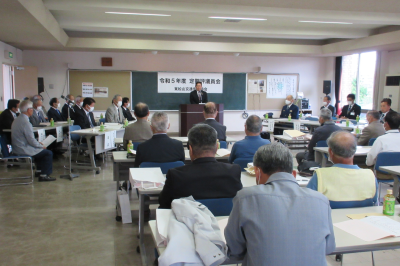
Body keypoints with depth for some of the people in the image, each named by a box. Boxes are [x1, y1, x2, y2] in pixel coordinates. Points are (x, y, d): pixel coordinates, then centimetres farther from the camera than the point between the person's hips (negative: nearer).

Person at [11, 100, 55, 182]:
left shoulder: (17, 120, 9)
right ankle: (44, 175, 0)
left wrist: (38, 143, 16)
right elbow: (31, 140, -22)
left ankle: (39, 171, 31)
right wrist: (41, 146, -6)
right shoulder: (25, 122, -23)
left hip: (17, 149, 10)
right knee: (48, 153, -4)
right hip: (24, 150, -10)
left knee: (40, 149, 26)